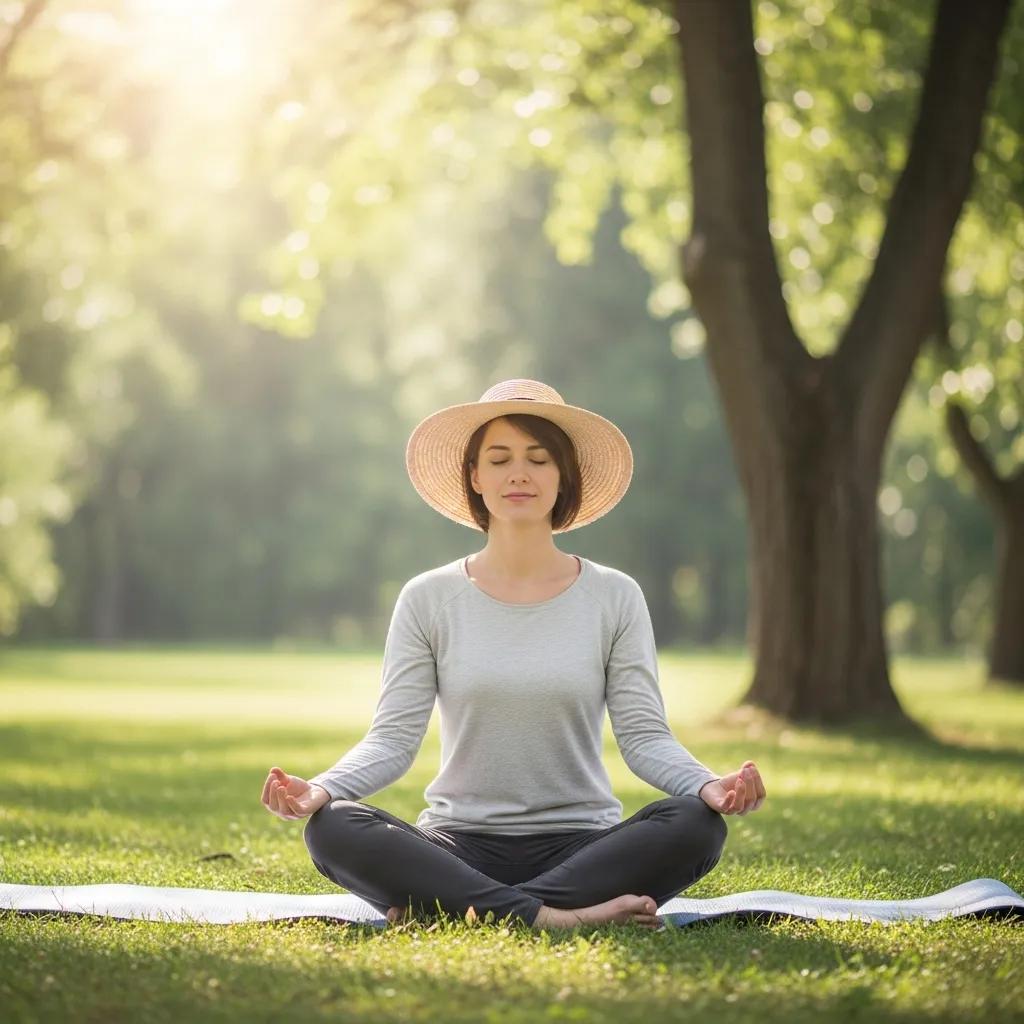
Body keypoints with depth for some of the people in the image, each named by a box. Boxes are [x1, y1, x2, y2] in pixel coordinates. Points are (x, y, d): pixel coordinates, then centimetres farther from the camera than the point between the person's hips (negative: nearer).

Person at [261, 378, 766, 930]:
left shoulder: (614, 597, 5)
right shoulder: (428, 599, 5)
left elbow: (644, 735, -2)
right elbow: (392, 738, -2)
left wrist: (705, 783, -23)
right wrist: (321, 788, -22)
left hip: (580, 844, 1)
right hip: (460, 848, 0)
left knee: (694, 823, -30)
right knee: (333, 828, -28)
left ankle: (449, 909, -30)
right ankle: (550, 915, -35)